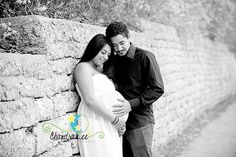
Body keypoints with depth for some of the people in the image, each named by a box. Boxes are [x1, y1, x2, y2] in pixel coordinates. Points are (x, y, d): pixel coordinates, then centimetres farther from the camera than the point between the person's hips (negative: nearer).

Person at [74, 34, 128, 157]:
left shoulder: (101, 71, 24)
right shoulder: (83, 67, -1)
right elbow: (90, 99, -13)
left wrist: (120, 122, 1)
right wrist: (114, 119, -11)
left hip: (110, 126, 8)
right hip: (96, 122, -8)